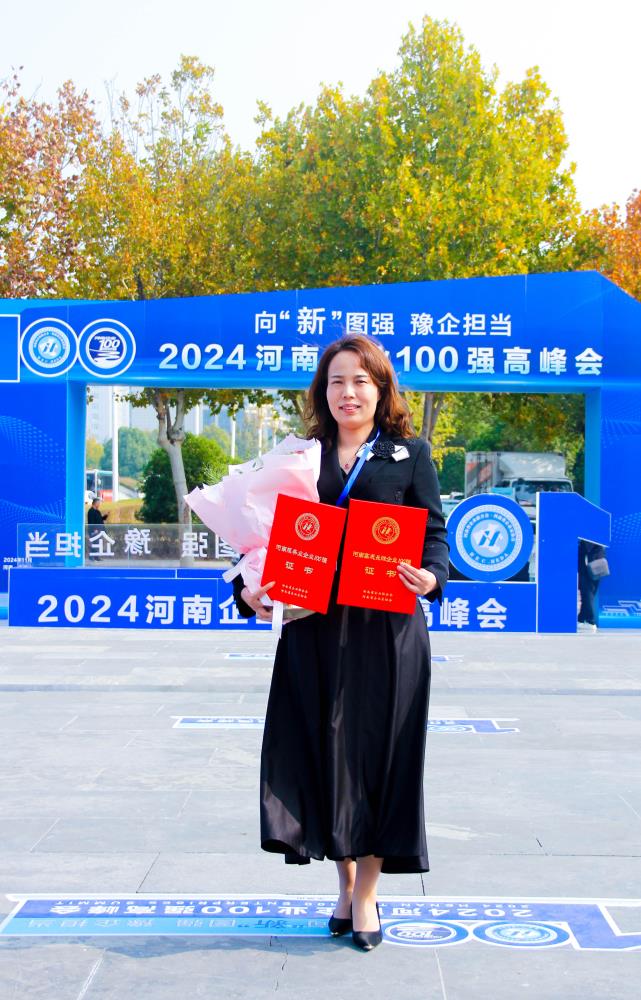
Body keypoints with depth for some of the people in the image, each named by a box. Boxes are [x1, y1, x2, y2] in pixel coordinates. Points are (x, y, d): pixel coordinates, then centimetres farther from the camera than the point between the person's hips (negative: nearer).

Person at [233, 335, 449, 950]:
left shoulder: (410, 455, 7)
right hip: (314, 629, 2)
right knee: (325, 750, 5)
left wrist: (431, 575, -19)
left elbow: (434, 531, 1)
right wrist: (250, 589, -8)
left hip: (386, 630, -2)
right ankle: (345, 885, 21)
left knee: (378, 753, 1)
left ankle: (366, 895, 12)